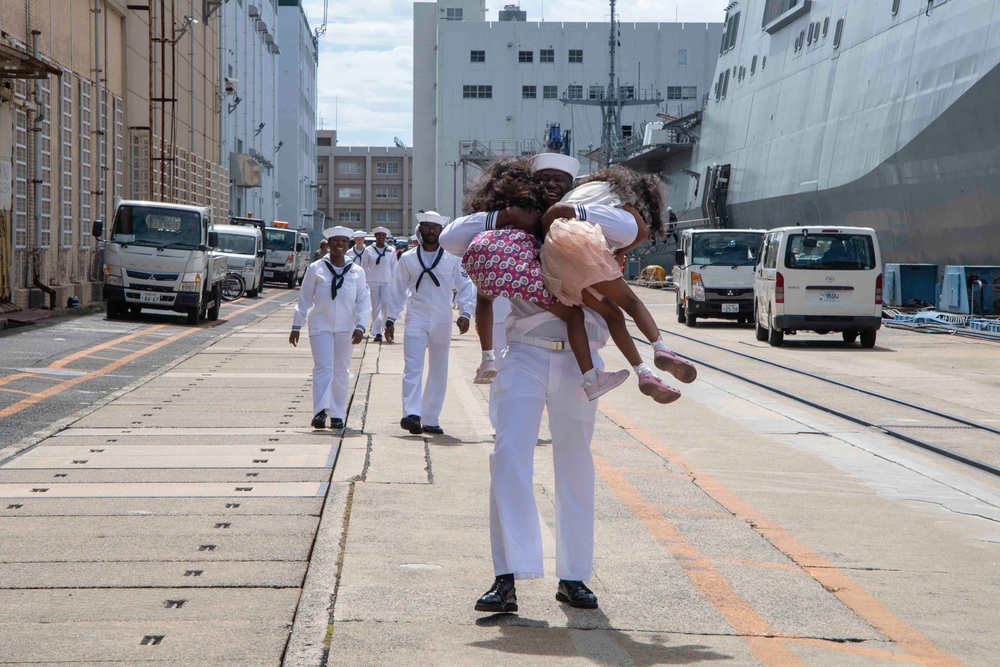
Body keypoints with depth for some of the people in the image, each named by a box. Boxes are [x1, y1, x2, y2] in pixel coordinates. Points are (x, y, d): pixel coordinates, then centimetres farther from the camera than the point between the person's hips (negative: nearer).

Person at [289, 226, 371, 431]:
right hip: (320, 325, -2)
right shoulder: (316, 269, 1)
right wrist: (296, 326, 5)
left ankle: (337, 415, 14)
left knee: (341, 372, 7)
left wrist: (360, 326, -10)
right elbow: (304, 299, 5)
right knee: (323, 367, -15)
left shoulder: (357, 272, 5)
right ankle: (320, 411, -21)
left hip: (345, 328, 2)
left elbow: (364, 301, 3)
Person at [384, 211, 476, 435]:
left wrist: (465, 312, -8)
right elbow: (398, 291, 12)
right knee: (412, 367, -16)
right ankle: (412, 414, -26)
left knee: (439, 373, 6)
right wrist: (390, 320, 9)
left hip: (442, 322, 1)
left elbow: (465, 286, 6)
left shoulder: (452, 258, 4)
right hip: (416, 319, -1)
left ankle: (430, 419, 14)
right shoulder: (408, 259, 6)